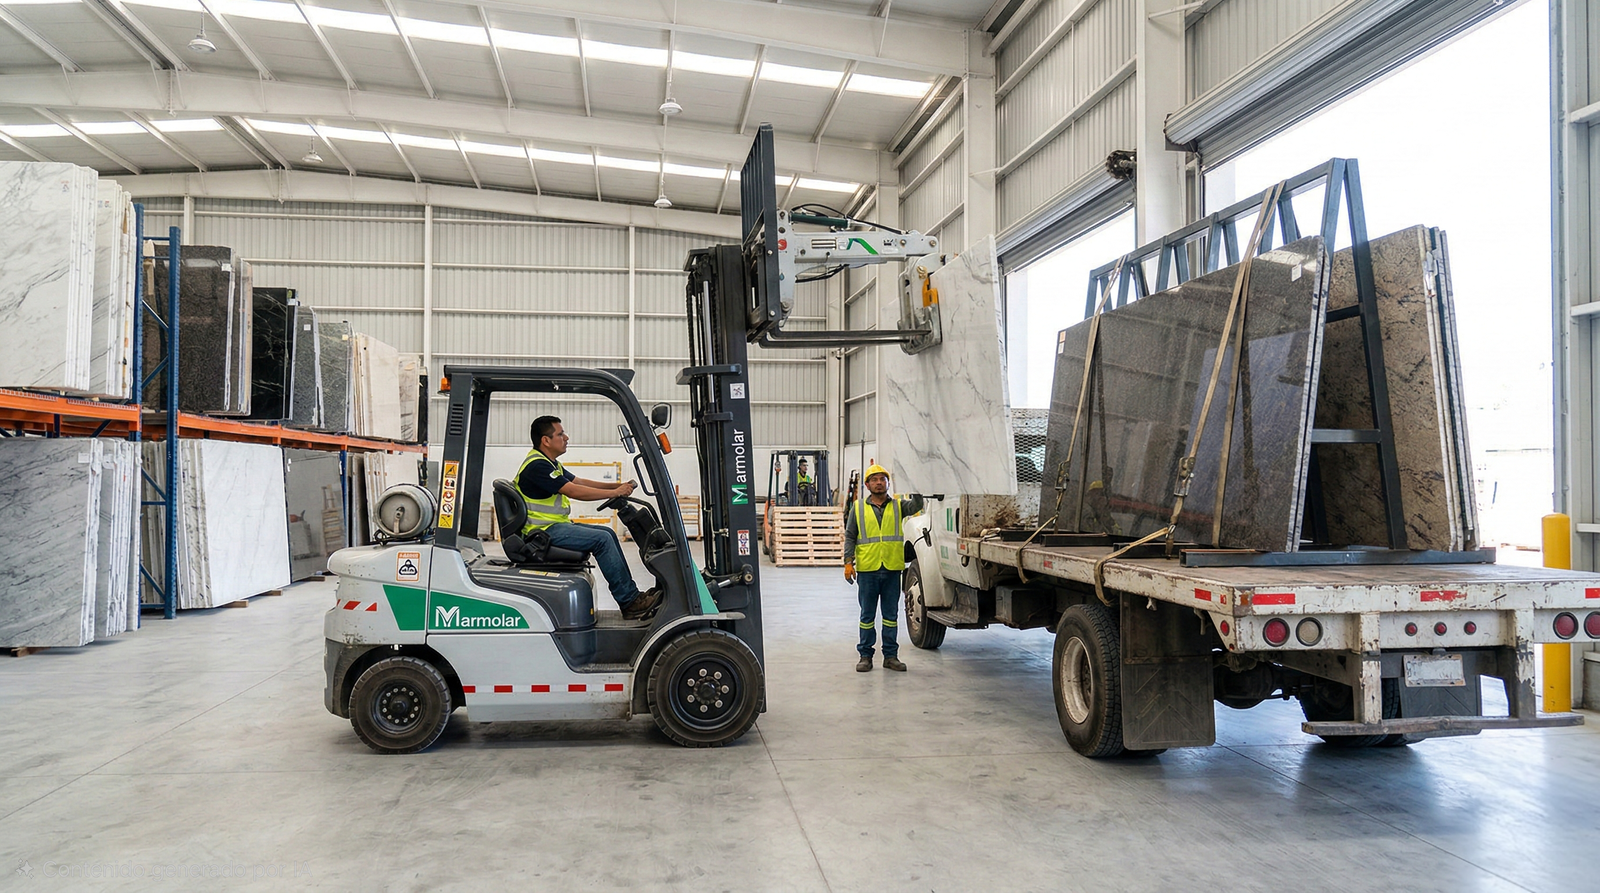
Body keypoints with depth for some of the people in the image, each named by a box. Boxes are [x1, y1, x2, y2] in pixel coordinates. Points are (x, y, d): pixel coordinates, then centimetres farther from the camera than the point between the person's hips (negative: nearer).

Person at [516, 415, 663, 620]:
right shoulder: (536, 466, -18)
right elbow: (574, 491, -22)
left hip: (556, 525, 11)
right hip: (543, 531, -11)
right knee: (602, 539, -20)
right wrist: (614, 493, -16)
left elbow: (580, 482, 15)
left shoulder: (550, 463, 17)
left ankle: (630, 594, 7)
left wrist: (617, 486, 4)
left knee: (607, 533, 7)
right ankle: (630, 603, -16)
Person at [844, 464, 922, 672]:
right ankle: (865, 655, 13)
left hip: (892, 569, 1)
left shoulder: (898, 506, 8)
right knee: (867, 615, 6)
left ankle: (891, 655, 15)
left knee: (891, 615, 7)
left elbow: (915, 506, -12)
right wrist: (848, 561, -4)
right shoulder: (858, 508, 7)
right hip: (867, 569, -1)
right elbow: (850, 537, 6)